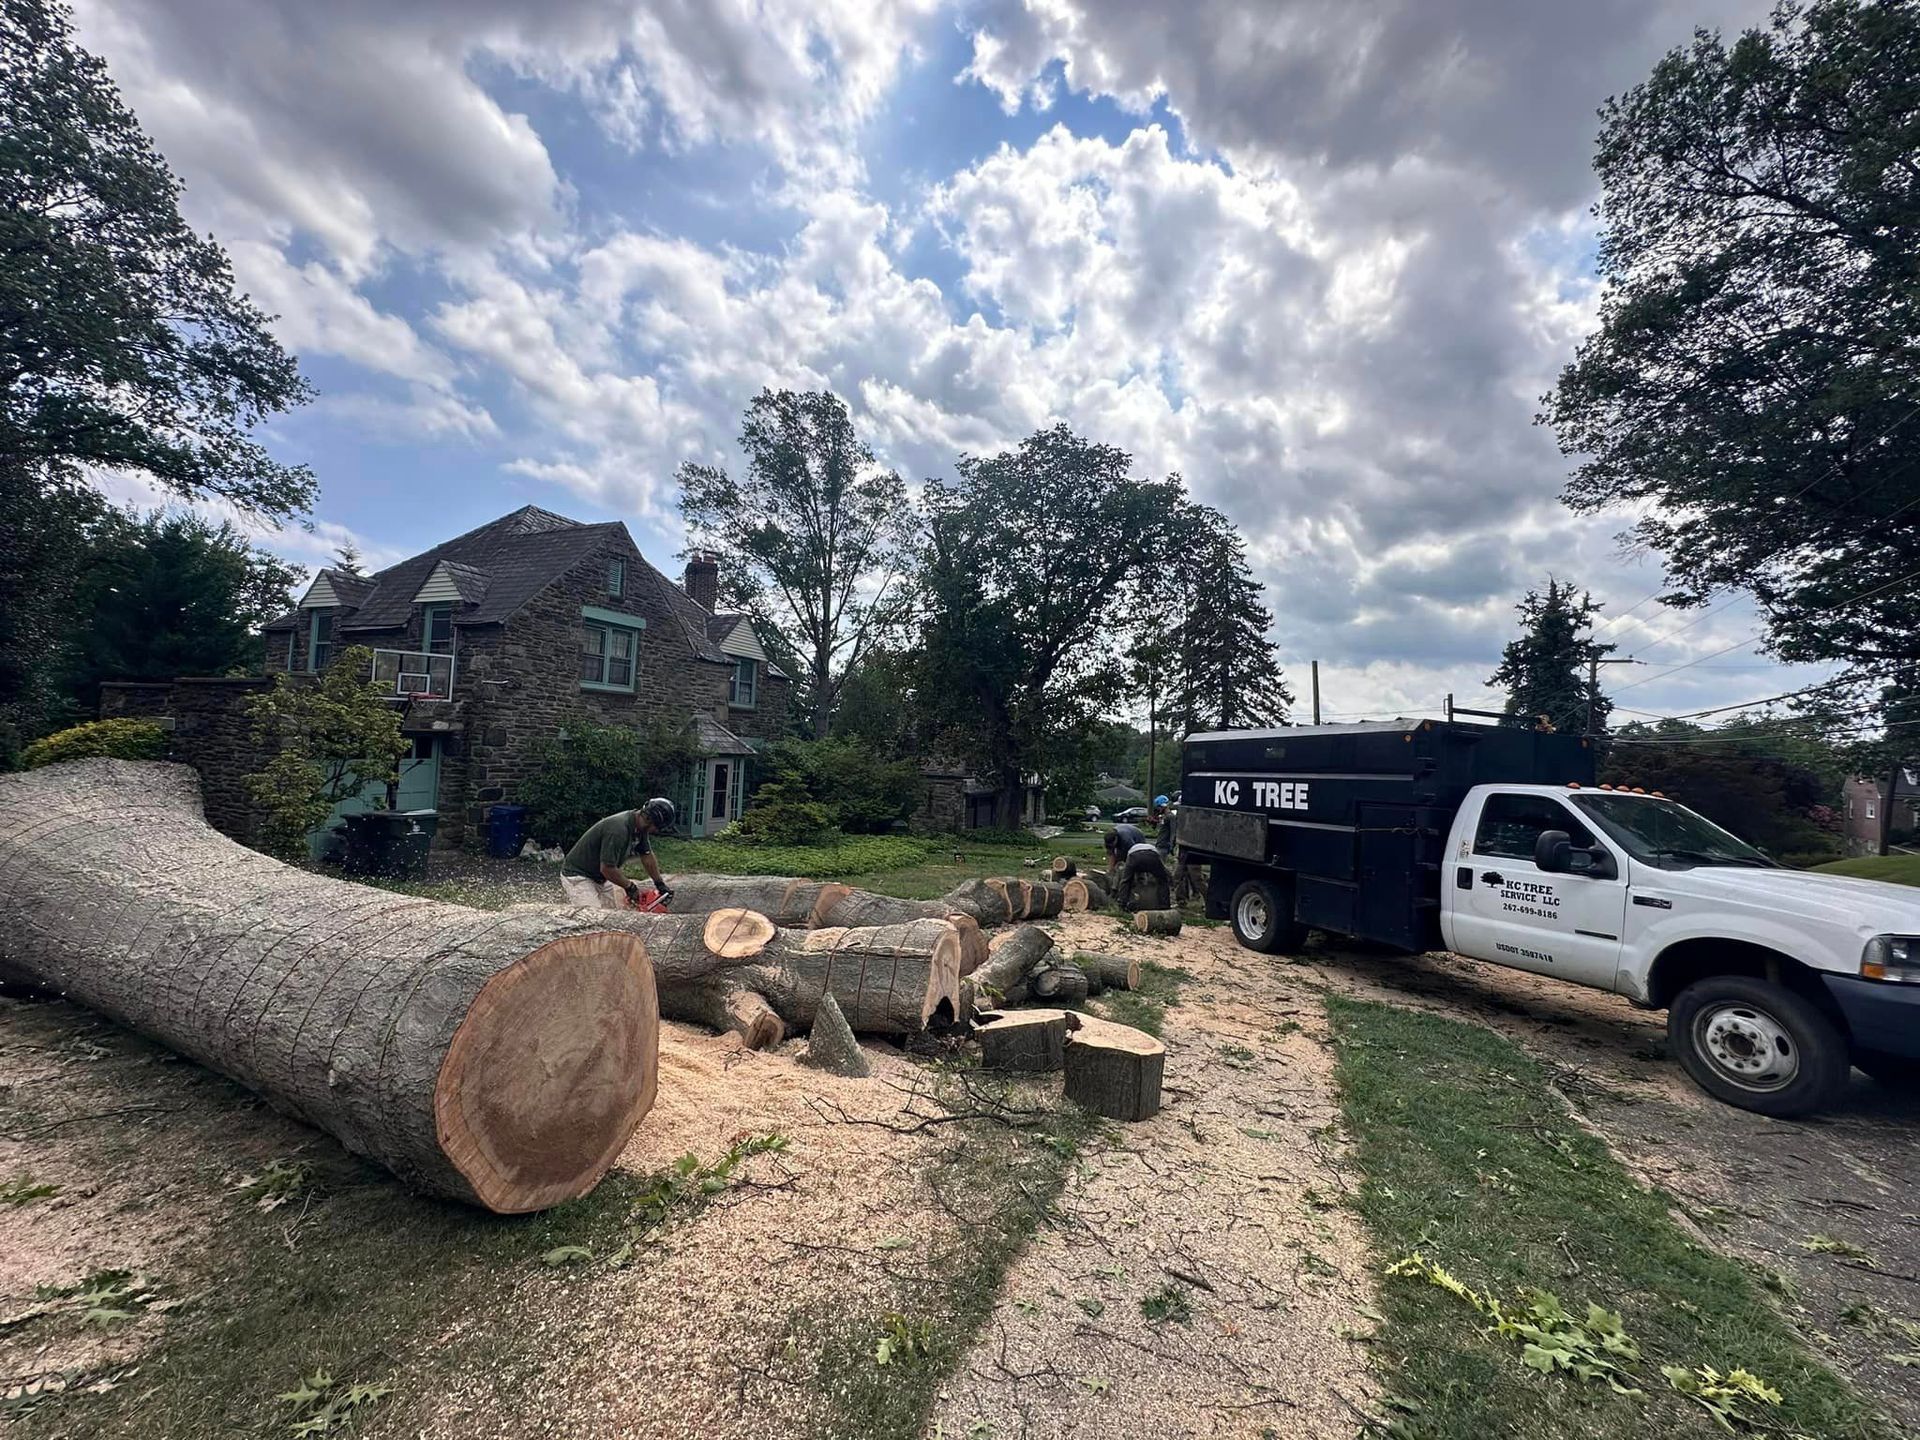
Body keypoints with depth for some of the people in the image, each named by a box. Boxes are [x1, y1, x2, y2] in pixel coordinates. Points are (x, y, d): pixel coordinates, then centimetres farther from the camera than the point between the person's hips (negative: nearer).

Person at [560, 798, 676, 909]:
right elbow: (607, 868, -29)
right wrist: (630, 887, -14)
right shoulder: (619, 829, -31)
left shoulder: (640, 827, -4)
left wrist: (660, 884, 10)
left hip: (600, 878, 9)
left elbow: (647, 855, 9)